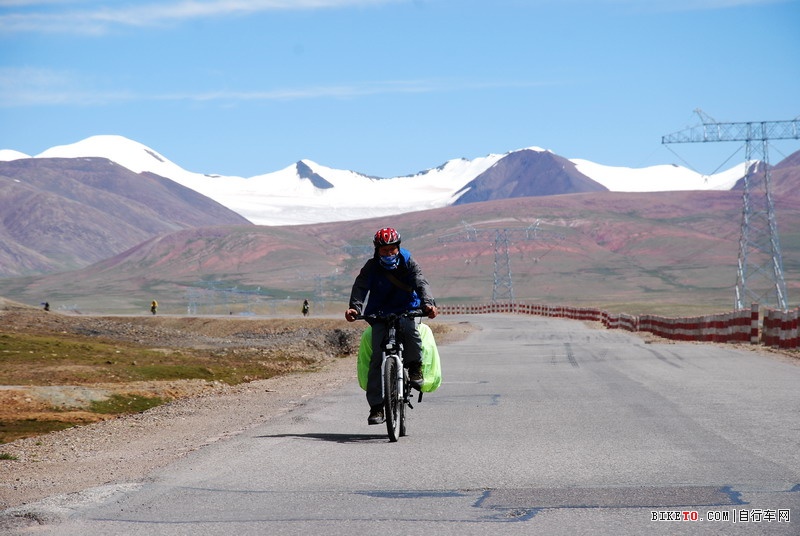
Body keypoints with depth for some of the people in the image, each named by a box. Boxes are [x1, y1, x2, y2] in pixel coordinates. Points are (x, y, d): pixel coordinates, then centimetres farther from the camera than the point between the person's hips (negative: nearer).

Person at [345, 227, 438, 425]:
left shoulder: (408, 263, -4)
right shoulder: (371, 267, -3)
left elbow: (421, 283, -19)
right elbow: (360, 286, -17)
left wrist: (428, 303, -39)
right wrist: (354, 307, -38)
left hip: (405, 311, -1)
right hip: (379, 314, 1)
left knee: (409, 328, -37)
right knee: (377, 358, -13)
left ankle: (415, 368, -11)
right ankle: (376, 406, -10)